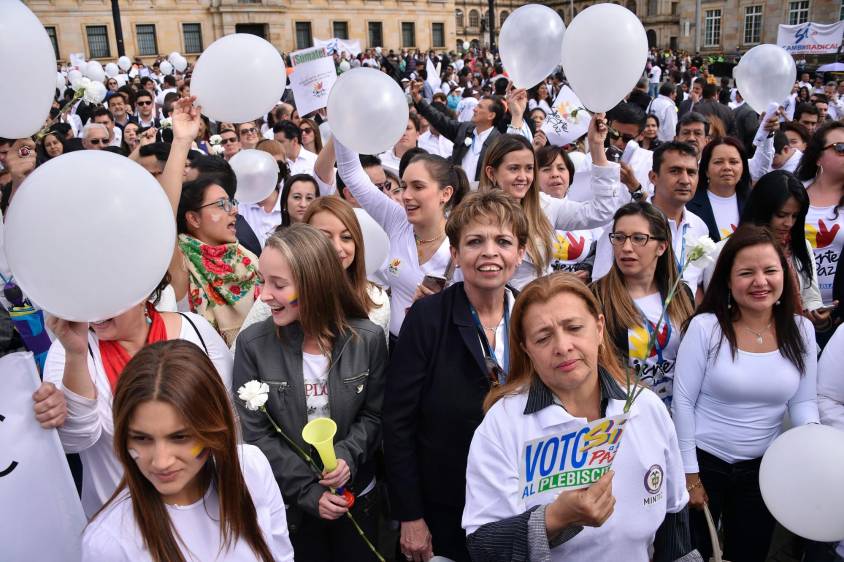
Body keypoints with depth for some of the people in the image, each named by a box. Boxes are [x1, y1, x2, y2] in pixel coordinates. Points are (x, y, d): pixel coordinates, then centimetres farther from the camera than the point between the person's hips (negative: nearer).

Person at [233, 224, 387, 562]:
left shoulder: (368, 339, -12)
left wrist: (348, 455, -20)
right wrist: (308, 490, -16)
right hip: (290, 503, -1)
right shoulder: (253, 344, -14)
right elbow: (255, 433, -12)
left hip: (356, 495, 1)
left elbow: (374, 415, -2)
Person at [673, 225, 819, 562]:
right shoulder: (705, 327, -15)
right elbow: (682, 402, -12)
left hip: (762, 468, 3)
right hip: (704, 462, -3)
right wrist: (690, 475, -9)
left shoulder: (801, 330, -4)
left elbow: (803, 401, 3)